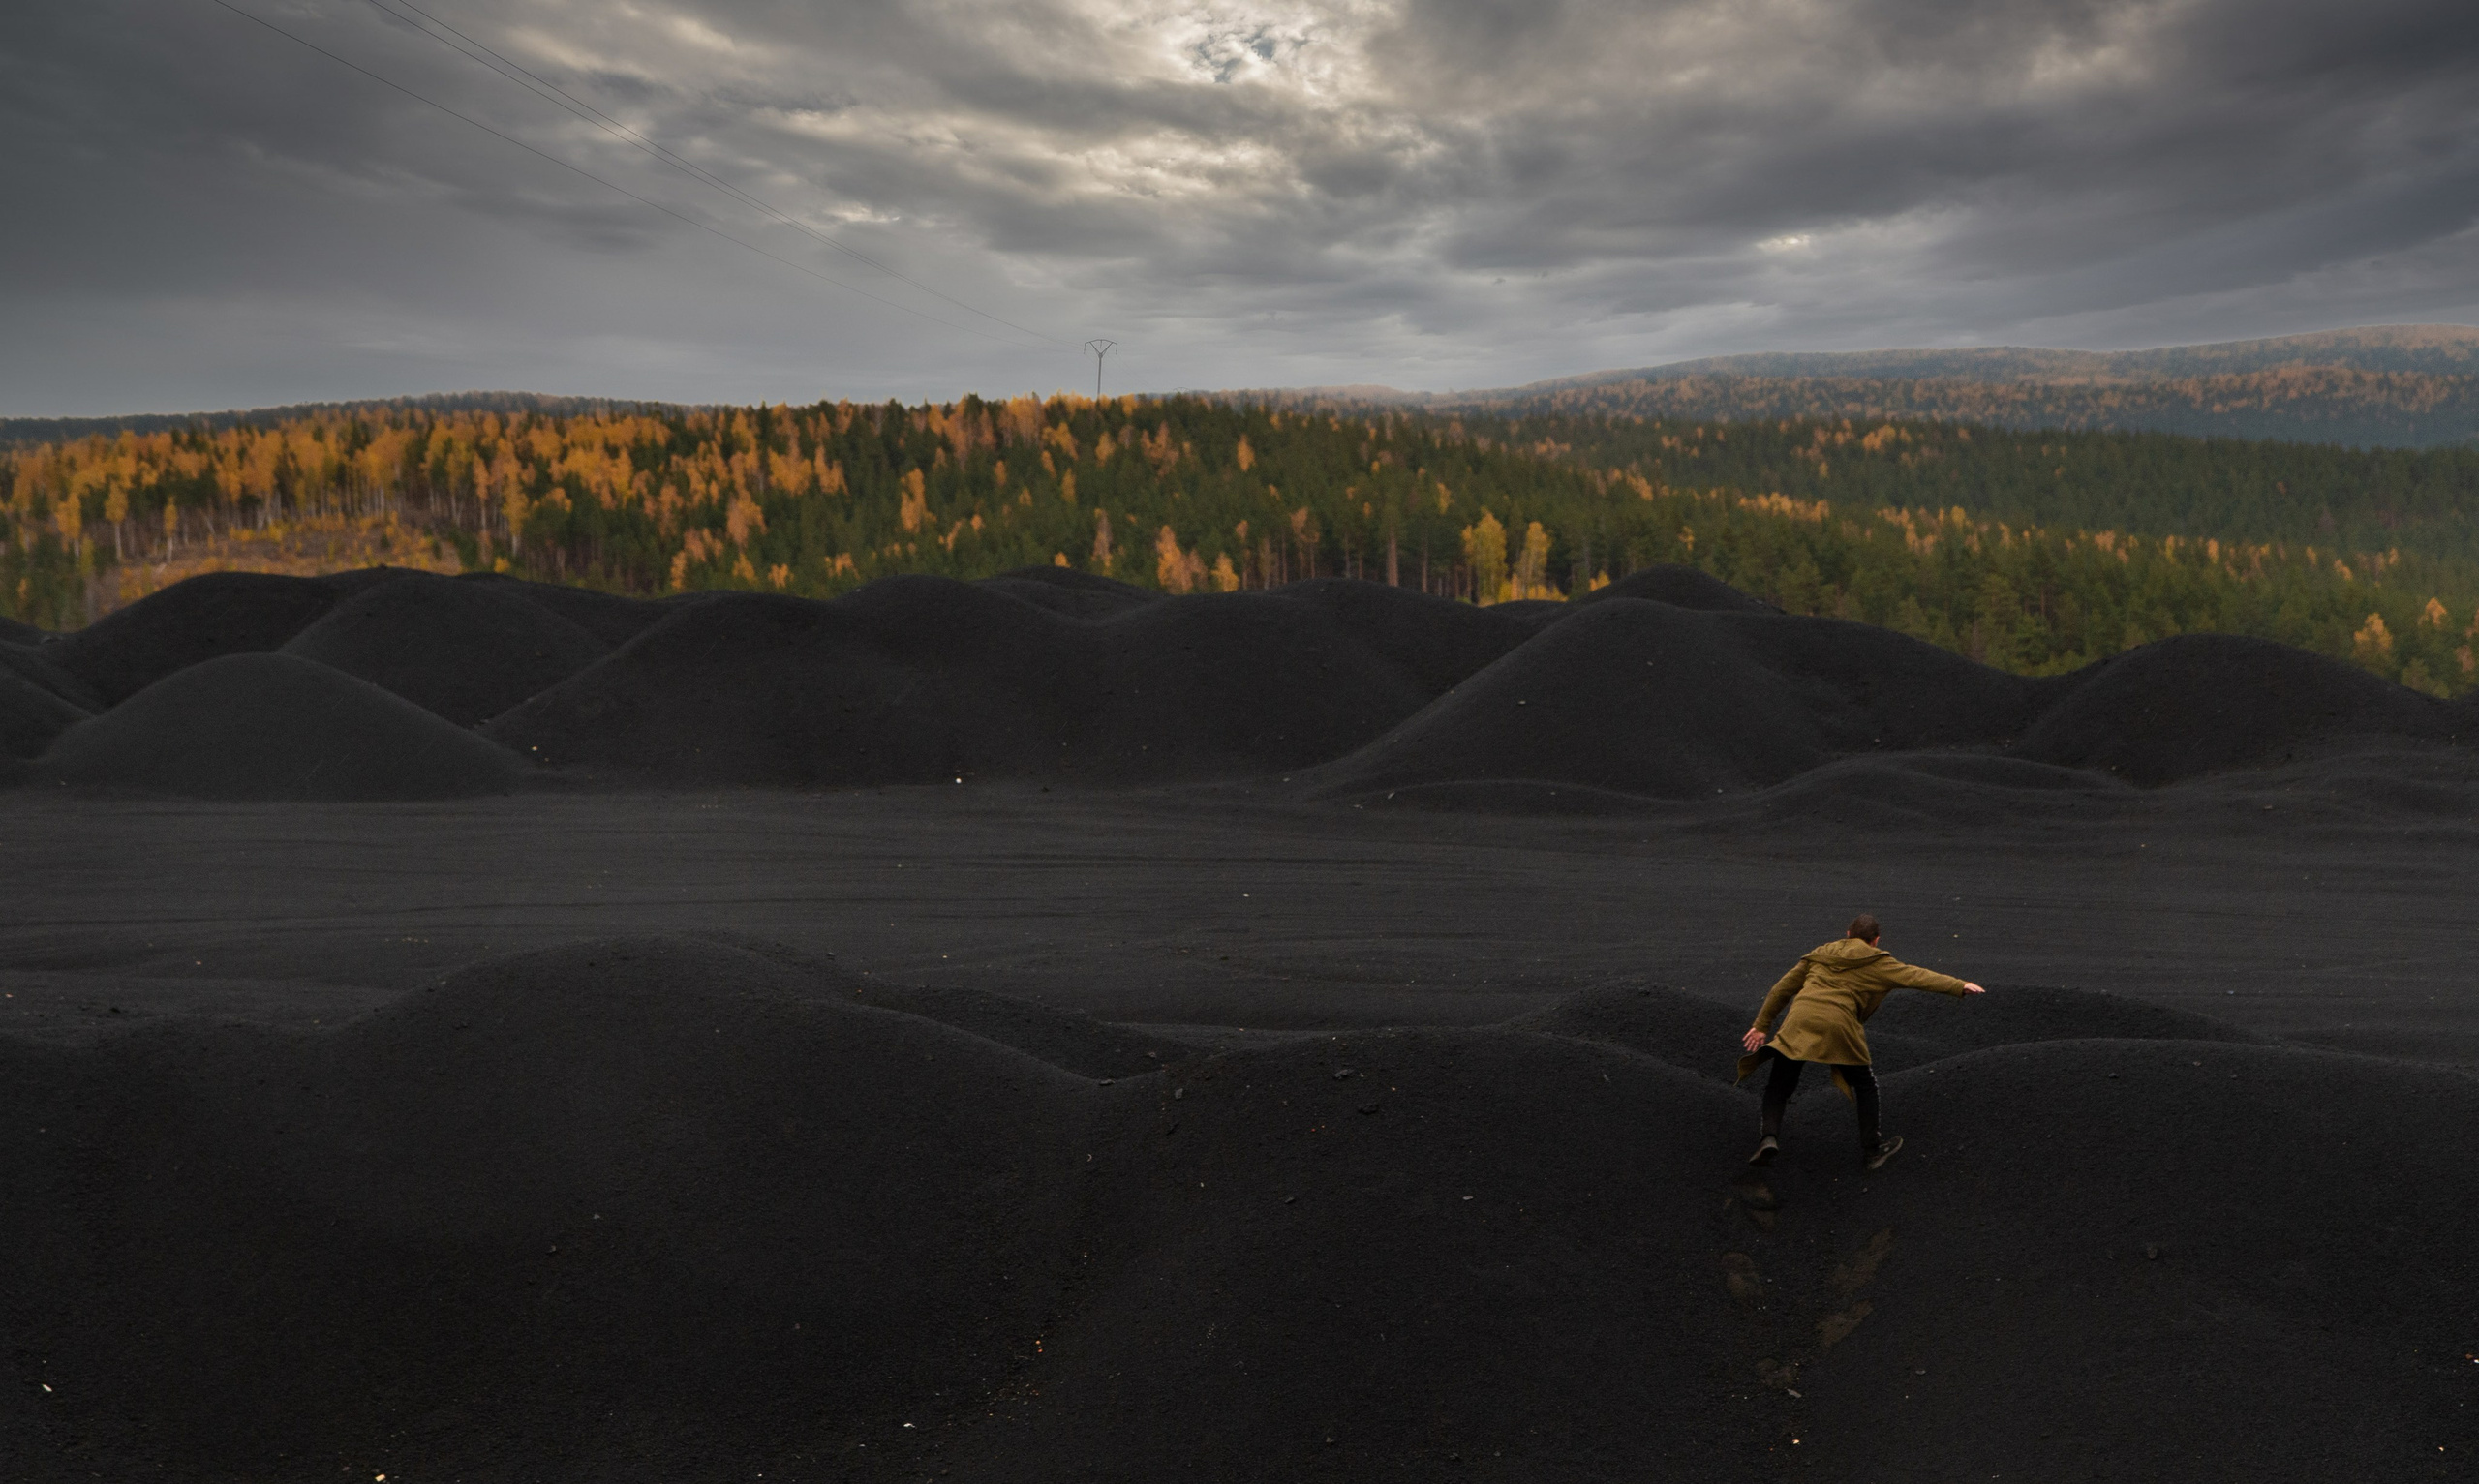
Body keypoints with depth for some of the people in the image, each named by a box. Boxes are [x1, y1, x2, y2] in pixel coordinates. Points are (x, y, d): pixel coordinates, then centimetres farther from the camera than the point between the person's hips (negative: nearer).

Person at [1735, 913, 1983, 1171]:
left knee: (1779, 1086, 9)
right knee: (1864, 1086, 19)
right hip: (1838, 1026, -2)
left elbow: (1783, 988, 25)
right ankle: (1872, 1149, 25)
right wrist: (1960, 986, 11)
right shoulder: (1877, 963, 18)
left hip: (1798, 1021, 2)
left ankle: (1771, 1137, -13)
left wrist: (1761, 1025, 27)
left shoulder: (1820, 954, 27)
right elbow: (1915, 976, 9)